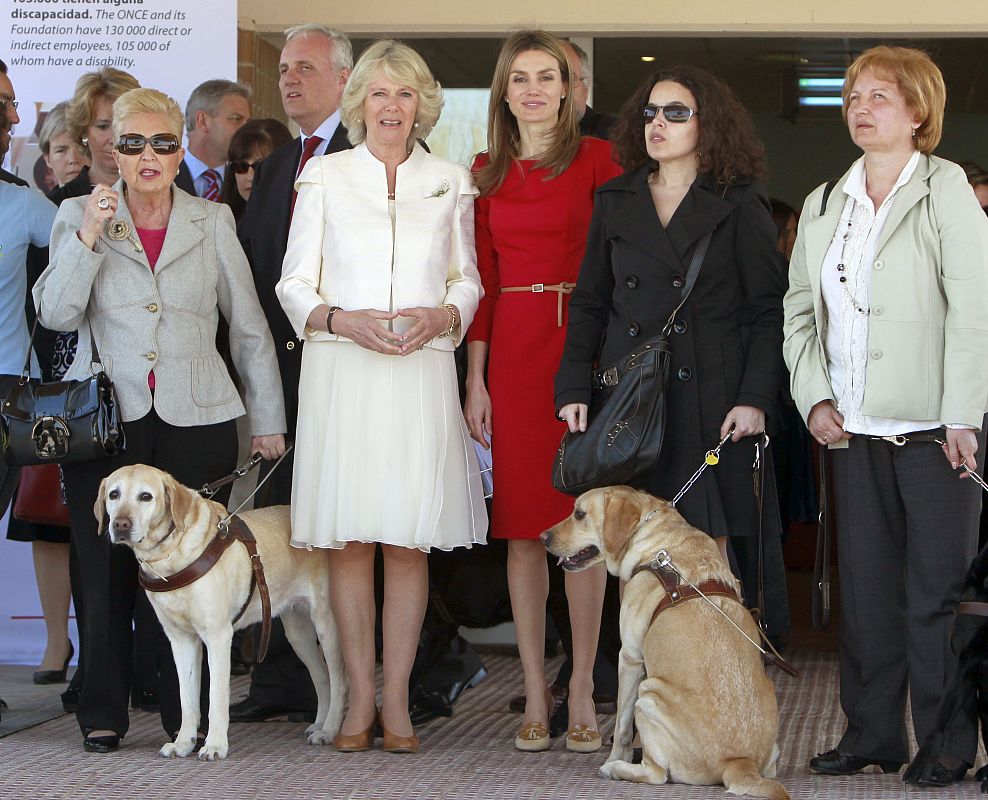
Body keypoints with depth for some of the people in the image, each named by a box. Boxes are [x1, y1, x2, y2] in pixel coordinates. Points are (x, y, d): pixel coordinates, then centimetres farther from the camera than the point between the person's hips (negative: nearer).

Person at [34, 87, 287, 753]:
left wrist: (268, 419, 11)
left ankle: (187, 716, 7)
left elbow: (249, 327, 14)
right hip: (106, 417, 0)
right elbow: (56, 313, -3)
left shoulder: (212, 222, 11)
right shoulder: (79, 215, 8)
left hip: (195, 422, 0)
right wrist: (89, 238, -14)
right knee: (106, 568, 1)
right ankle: (103, 715, 12)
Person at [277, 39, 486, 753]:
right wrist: (344, 320, -11)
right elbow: (295, 284, 7)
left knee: (409, 539, -2)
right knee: (349, 539, -2)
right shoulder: (325, 176, 9)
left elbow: (468, 280, 15)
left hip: (420, 372, 1)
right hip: (341, 372, -1)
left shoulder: (450, 180, 13)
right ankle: (359, 699, 5)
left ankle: (397, 700, 5)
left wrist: (441, 316, -6)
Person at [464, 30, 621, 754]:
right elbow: (484, 278, 11)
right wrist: (475, 378, 5)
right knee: (522, 521, 3)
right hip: (512, 349, 3)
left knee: (584, 517, -4)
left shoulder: (595, 160, 2)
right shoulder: (488, 173, 13)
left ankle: (582, 688, 3)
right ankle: (535, 693, 8)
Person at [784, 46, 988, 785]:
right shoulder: (824, 205, 15)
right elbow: (799, 310, 17)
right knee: (866, 586, 8)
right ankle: (872, 733, 17)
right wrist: (814, 396, 2)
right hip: (855, 431, 5)